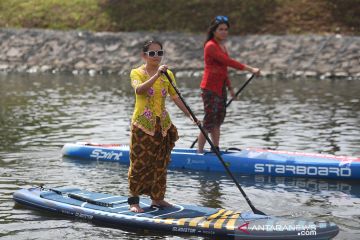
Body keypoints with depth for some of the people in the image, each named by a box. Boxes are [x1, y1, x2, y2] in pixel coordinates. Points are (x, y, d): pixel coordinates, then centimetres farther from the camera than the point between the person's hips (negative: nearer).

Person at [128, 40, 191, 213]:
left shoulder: (167, 74, 7)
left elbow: (176, 98, 8)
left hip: (163, 125, 5)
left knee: (160, 163, 10)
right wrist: (156, 75, -39)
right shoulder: (137, 73, -7)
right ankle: (133, 200, 7)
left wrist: (192, 116, 0)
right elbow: (139, 90, -28)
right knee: (139, 163, -2)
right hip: (142, 125, -5)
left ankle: (157, 198, 21)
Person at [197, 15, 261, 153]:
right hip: (210, 88, -9)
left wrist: (230, 87, 22)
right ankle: (200, 151, -2)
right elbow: (228, 62, -24)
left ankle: (215, 149, 20)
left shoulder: (222, 46, 14)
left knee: (218, 120, 13)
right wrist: (250, 69, -27)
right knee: (209, 121, -8)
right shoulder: (210, 46, -15)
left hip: (220, 88, 9)